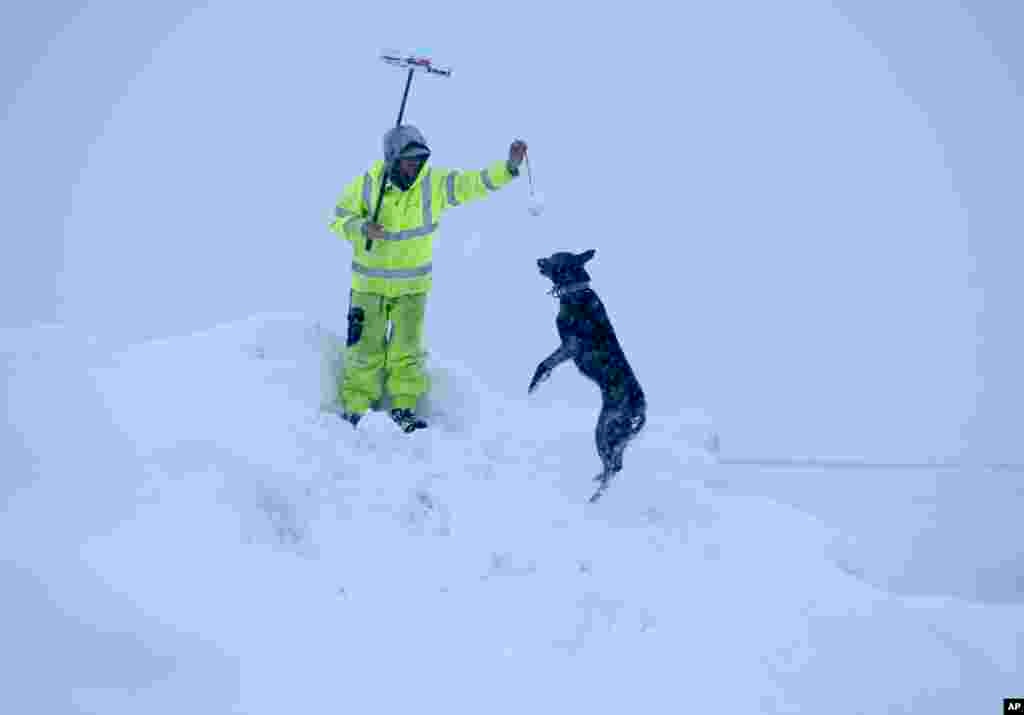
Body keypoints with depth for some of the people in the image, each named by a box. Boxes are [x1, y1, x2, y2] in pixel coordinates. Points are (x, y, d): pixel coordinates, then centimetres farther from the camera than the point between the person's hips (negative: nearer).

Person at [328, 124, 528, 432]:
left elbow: (476, 183, -18)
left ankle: (404, 406, 22)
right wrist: (361, 227, -24)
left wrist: (509, 166, -34)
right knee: (367, 349, 4)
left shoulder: (435, 184, -11)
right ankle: (354, 407, 19)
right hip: (369, 282, -1)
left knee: (407, 349, 5)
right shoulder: (366, 184, -13)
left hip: (412, 284, 1)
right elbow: (338, 219, -4)